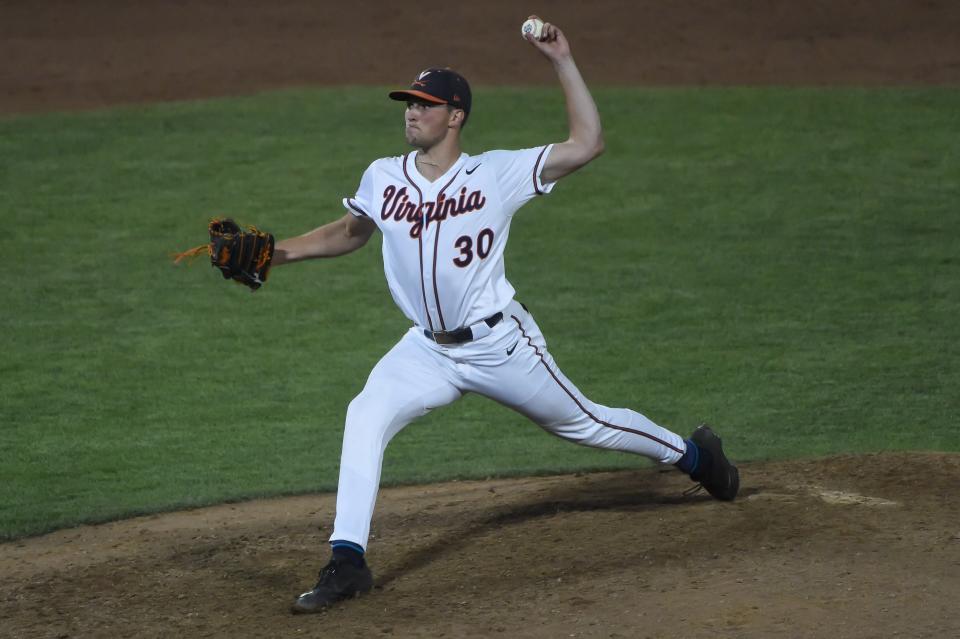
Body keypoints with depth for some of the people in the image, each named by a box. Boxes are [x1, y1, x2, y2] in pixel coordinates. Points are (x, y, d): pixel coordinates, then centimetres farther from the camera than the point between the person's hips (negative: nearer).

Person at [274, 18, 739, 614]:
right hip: (428, 350, 3)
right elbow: (348, 233, 15)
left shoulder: (497, 174, -13)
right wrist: (275, 252, 2)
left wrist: (562, 61, -21)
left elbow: (587, 143, -17)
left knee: (581, 421, 13)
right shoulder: (383, 178, -2)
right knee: (365, 418, -21)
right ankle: (348, 560, -19)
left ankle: (692, 453, 41)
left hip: (501, 344, -3)